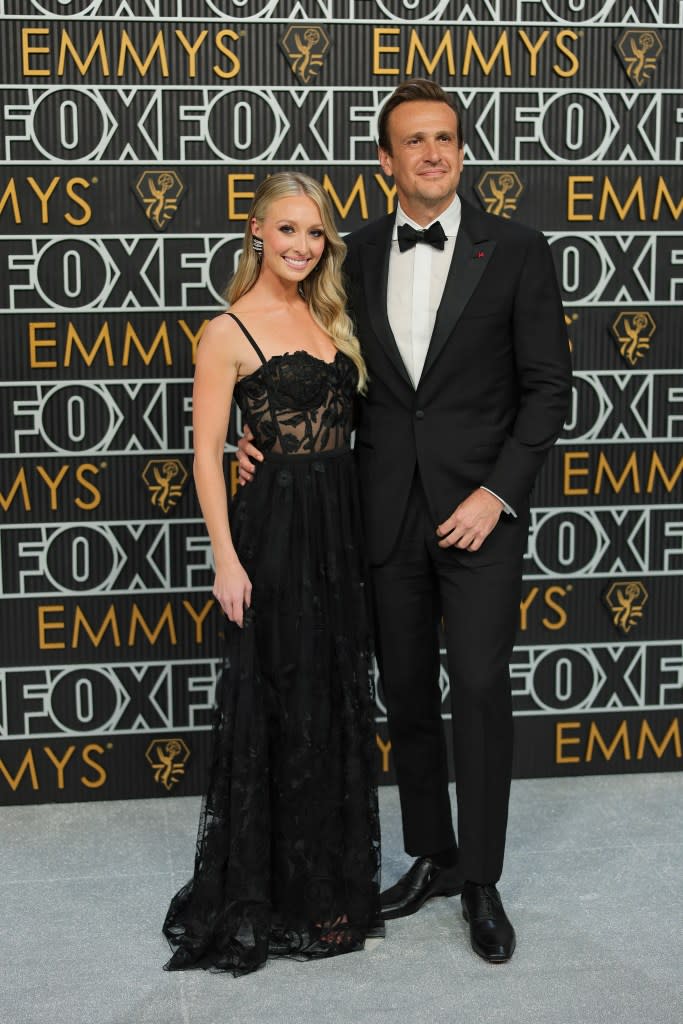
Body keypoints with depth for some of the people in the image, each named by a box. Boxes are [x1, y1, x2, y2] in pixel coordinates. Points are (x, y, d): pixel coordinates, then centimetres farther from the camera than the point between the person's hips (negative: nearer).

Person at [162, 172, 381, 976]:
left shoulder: (326, 319, 12)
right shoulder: (229, 332, -7)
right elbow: (207, 453, -10)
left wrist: (361, 529, 5)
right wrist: (226, 561, -15)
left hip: (341, 526, 7)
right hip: (276, 527, -7)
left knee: (339, 704, 13)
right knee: (278, 709, 2)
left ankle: (333, 877, 29)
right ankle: (271, 899, 17)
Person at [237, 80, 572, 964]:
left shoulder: (516, 252, -3)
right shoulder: (357, 256, 6)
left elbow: (548, 386, -4)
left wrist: (497, 492, -12)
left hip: (479, 509, -3)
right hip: (388, 512, 3)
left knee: (481, 690, -3)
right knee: (407, 693, 11)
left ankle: (482, 881, 11)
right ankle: (432, 857, 27)